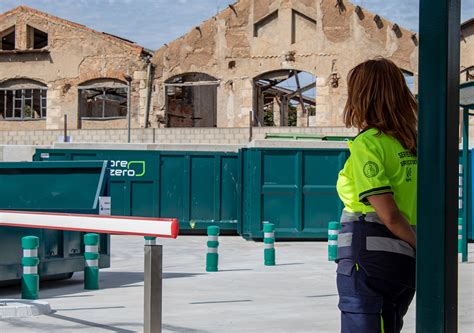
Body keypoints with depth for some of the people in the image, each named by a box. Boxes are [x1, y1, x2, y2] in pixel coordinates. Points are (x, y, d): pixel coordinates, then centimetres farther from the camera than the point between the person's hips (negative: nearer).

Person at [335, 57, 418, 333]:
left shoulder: (367, 145, -12)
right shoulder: (412, 143, 11)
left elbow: (389, 215, -16)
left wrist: (420, 246, -4)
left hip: (370, 258, -8)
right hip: (405, 260, 8)